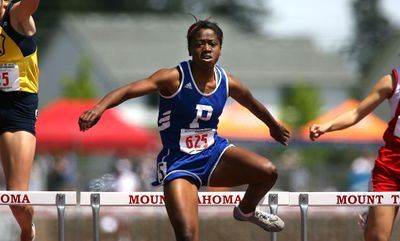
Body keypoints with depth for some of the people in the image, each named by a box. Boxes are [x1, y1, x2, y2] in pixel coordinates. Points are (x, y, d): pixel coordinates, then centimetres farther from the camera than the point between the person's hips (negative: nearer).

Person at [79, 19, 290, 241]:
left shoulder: (228, 83, -2)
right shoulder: (175, 78, -18)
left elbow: (254, 105, 21)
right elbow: (129, 90, -32)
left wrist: (274, 126, 39)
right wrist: (100, 107, -50)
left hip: (213, 152, 5)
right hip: (179, 163, -4)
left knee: (268, 171, -18)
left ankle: (246, 211, 15)